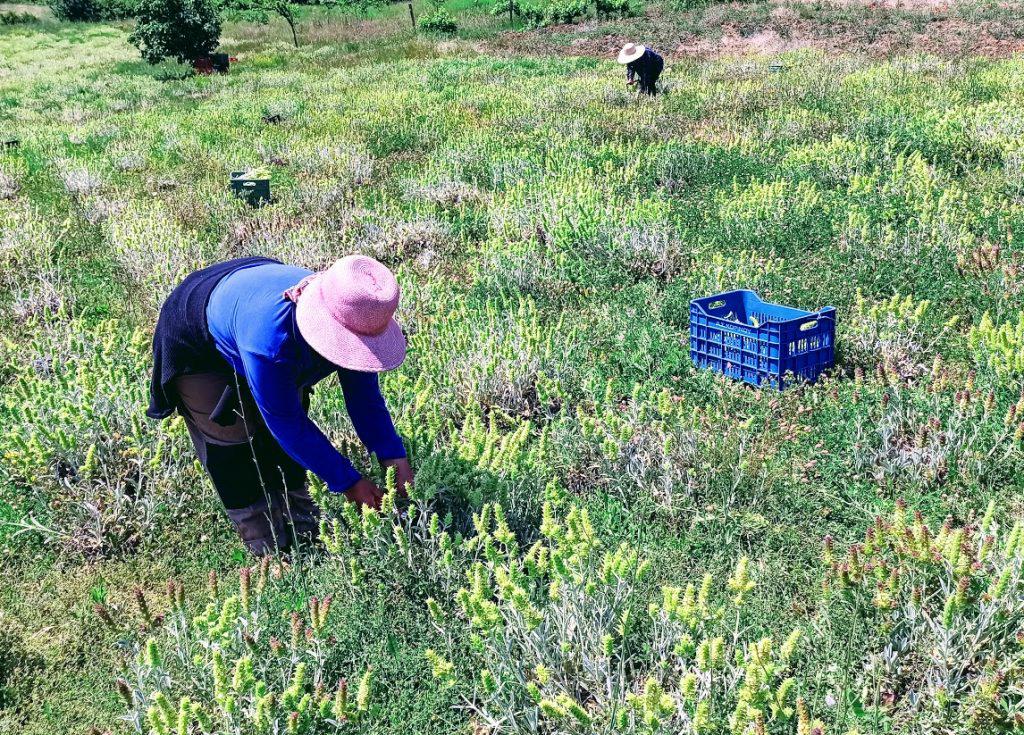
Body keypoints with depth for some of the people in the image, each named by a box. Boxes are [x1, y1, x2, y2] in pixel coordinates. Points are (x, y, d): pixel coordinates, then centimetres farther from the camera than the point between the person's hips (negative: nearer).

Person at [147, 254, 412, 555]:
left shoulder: (354, 318, -30)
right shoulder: (270, 339, -49)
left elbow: (364, 394, -15)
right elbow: (285, 422, -36)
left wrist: (392, 454, -26)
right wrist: (346, 482, -32)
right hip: (197, 346, -5)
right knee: (235, 445, -8)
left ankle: (306, 538, 16)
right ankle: (269, 553, 4)